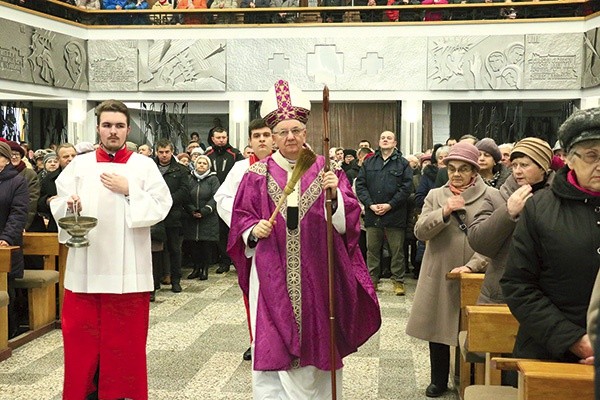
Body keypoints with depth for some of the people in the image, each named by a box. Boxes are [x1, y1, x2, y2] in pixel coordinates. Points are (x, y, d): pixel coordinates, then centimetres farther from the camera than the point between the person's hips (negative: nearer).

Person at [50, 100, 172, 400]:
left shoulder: (144, 165, 4)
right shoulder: (79, 164, 9)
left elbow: (161, 206, -3)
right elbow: (58, 207, 3)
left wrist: (129, 190, -11)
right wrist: (69, 204, -18)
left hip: (128, 268, -1)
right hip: (85, 267, 2)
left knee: (125, 338, 5)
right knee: (82, 336, 5)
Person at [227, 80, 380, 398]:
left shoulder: (326, 169, 4)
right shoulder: (258, 174, 5)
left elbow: (348, 219, -4)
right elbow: (241, 218, 6)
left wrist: (335, 194, -22)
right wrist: (254, 231, -14)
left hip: (316, 273, 1)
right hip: (272, 275, 0)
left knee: (315, 342, 8)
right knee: (273, 345, 0)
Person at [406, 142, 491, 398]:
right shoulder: (435, 196, 9)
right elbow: (420, 232, -1)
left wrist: (472, 265, -17)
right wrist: (444, 212, -14)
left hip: (473, 276, -2)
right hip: (438, 276, 3)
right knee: (438, 328, 10)